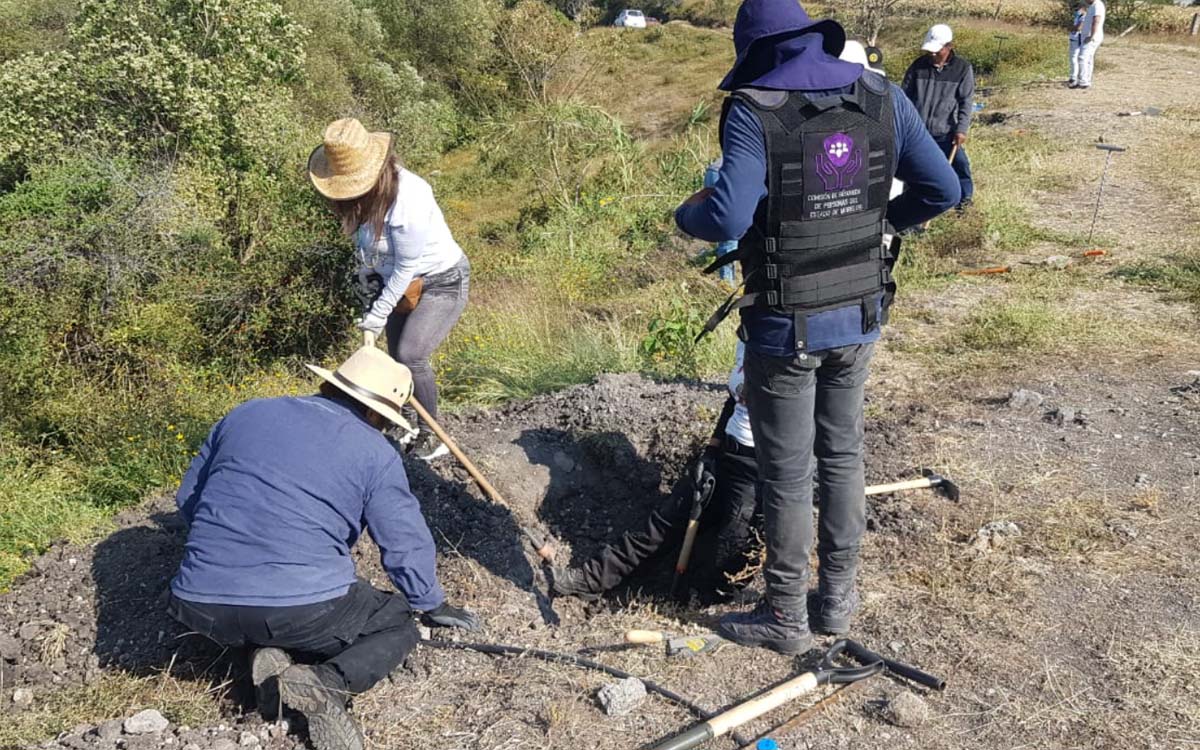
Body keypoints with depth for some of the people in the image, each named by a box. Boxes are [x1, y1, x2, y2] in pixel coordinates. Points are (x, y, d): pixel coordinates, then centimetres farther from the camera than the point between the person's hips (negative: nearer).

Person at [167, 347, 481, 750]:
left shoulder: (245, 414, 14)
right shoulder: (375, 454, 1)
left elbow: (188, 498, 24)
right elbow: (407, 546, 4)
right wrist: (434, 606, 22)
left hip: (203, 604, 5)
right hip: (302, 606, -5)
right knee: (399, 624, 19)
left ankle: (270, 656, 5)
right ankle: (324, 683, -10)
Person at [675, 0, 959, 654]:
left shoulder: (753, 112, -15)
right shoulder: (882, 99, 0)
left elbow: (728, 218, -27)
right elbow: (943, 190, 3)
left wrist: (687, 214, -5)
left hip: (786, 328, -5)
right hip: (860, 318, 5)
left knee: (786, 474, 7)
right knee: (843, 455, 19)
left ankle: (785, 618, 23)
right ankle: (838, 598, 32)